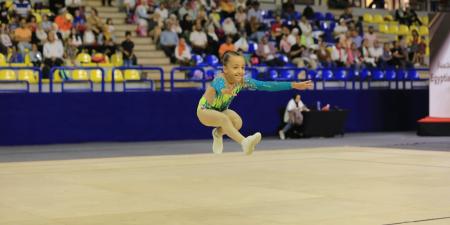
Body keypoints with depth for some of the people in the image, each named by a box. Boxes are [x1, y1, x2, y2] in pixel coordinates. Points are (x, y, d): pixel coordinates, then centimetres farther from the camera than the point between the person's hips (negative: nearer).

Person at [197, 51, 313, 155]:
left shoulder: (243, 81, -19)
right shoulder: (220, 80, -34)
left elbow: (266, 86, -24)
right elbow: (220, 87, -59)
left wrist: (294, 85, -31)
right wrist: (224, 91, -86)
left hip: (221, 111, 6)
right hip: (205, 111, -6)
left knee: (237, 122, -21)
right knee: (224, 119, -34)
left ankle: (218, 133, 9)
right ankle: (244, 142, -48)